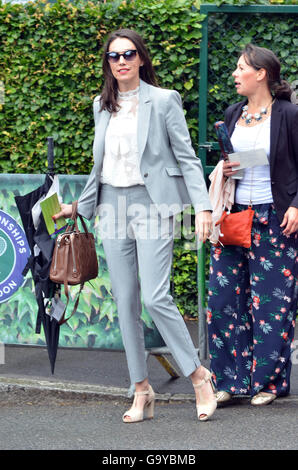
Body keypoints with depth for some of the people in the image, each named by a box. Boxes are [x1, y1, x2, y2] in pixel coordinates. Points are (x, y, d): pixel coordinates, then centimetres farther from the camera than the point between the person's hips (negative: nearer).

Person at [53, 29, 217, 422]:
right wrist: (80, 206, 24)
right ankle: (142, 391, 10)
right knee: (125, 302, 4)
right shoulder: (102, 106, 12)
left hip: (152, 203, -5)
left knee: (155, 297, -15)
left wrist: (203, 206, -13)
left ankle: (199, 375, 1)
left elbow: (187, 157, -4)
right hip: (113, 204, 5)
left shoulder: (163, 101, -3)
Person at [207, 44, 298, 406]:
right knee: (224, 295, 0)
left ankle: (268, 380, 8)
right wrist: (223, 170, 2)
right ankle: (230, 379, 7)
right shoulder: (233, 115, 12)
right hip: (234, 214, 5)